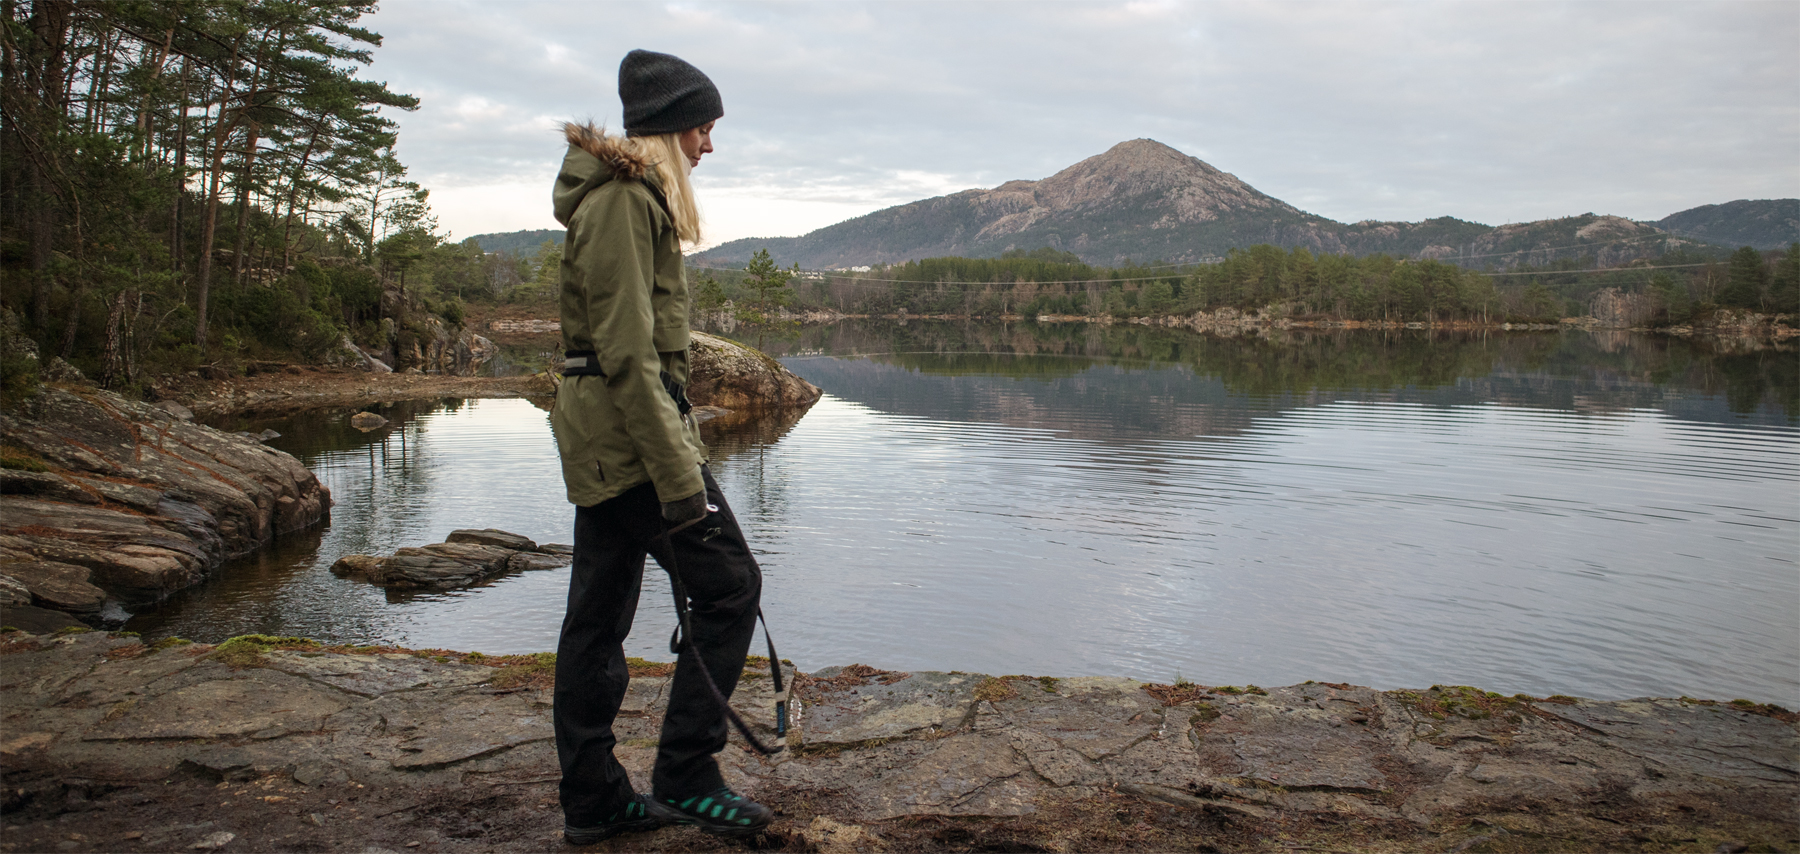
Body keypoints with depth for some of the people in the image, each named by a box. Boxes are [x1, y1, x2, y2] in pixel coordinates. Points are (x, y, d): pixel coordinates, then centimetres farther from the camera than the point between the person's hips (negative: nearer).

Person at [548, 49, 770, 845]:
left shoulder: (630, 196, 20)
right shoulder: (623, 197, -12)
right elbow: (628, 351, -20)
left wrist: (676, 451, 22)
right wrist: (678, 478, -22)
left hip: (598, 436, 10)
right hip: (630, 429, -10)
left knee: (597, 614, 11)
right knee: (727, 584, -4)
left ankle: (593, 800, 19)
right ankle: (685, 776, 4)